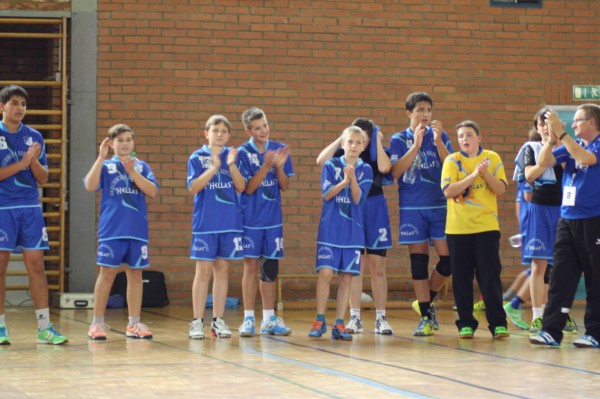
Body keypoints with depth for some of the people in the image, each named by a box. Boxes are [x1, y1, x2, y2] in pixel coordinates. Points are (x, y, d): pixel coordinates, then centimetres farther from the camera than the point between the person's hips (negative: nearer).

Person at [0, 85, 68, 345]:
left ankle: (44, 328, 3)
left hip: (31, 208, 3)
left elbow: (43, 178, 9)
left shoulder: (34, 137, 9)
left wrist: (34, 160, -9)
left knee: (36, 266, 1)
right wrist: (21, 163, -15)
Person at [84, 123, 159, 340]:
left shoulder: (142, 166, 9)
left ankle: (134, 323, 13)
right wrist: (101, 158, -16)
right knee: (107, 273, -2)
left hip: (137, 230, 2)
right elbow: (90, 186, -12)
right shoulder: (106, 166, 4)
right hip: (111, 230, -2)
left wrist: (132, 172, -12)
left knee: (135, 273, 6)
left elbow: (152, 191, -3)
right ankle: (97, 322, 5)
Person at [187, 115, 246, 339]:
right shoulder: (197, 157, 0)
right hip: (205, 223, -2)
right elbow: (193, 187, -11)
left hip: (230, 222, 3)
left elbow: (241, 187, -2)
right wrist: (214, 166, -20)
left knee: (222, 269, 6)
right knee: (203, 270, -2)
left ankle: (218, 320, 12)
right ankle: (197, 321, 2)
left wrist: (231, 164, -17)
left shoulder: (233, 155, 6)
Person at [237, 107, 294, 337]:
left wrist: (279, 166, -15)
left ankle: (269, 319, 15)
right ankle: (249, 319, 4)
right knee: (251, 265, -2)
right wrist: (266, 166, -23)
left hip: (273, 219, 3)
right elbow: (249, 188, -12)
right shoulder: (243, 153, -6)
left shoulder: (279, 149, 3)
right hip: (251, 219, -3)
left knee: (271, 267, 8)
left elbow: (285, 186, 3)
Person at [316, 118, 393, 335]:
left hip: (375, 211, 0)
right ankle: (355, 318, 7)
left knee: (377, 268, 2)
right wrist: (340, 139, -10)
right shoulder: (344, 154, 2)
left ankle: (380, 318, 8)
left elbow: (384, 167, -20)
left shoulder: (379, 153, 2)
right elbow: (321, 160, -13)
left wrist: (378, 142, -11)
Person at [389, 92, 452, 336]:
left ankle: (426, 301, 17)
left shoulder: (440, 135, 7)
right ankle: (426, 316, 7)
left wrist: (438, 141, -16)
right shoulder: (399, 140, 4)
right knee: (418, 261, 0)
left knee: (448, 257, -6)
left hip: (440, 206, 1)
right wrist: (416, 144, -16)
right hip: (412, 208, -1)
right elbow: (395, 172, -10)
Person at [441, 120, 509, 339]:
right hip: (458, 228, 0)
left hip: (486, 226, 0)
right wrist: (473, 175, -19)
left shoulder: (492, 158, 5)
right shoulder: (452, 161, 2)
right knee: (461, 278, 3)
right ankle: (466, 323, 12)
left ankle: (498, 323, 1)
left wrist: (485, 173, -15)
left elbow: (501, 189, -2)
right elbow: (448, 191, -11)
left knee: (490, 276, -3)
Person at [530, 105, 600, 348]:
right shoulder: (572, 145, 12)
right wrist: (552, 139, -10)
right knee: (560, 277, 3)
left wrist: (561, 133, -23)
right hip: (567, 220, 6)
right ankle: (552, 331, 3)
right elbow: (544, 162, 6)